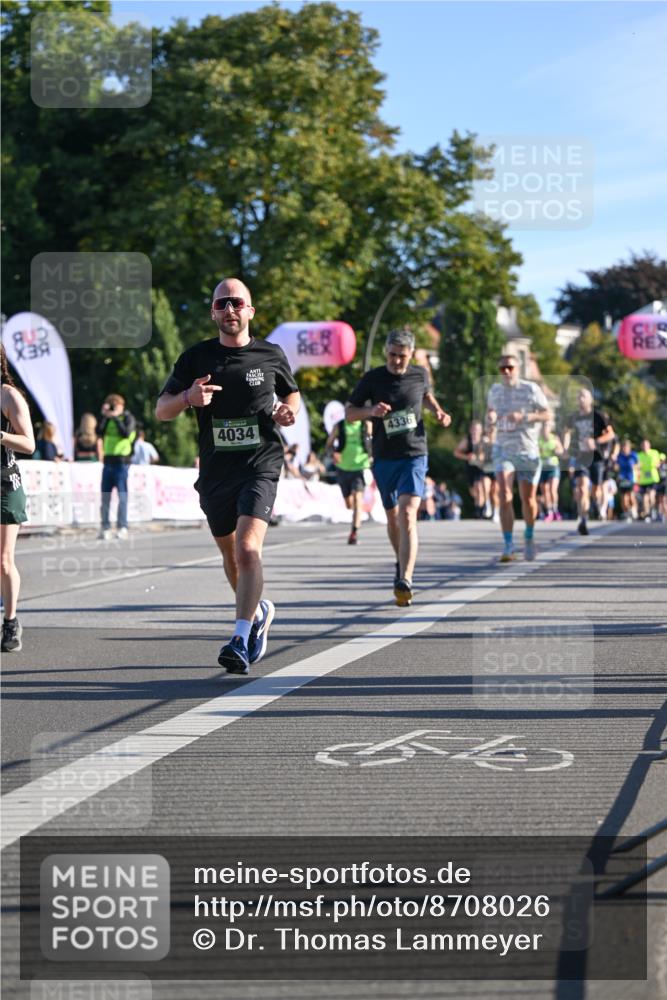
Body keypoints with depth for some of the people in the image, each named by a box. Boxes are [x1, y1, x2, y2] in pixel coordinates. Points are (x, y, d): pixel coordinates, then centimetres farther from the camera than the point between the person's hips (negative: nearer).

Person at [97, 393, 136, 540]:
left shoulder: (128, 418, 1)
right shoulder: (107, 420, 15)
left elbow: (126, 433, -16)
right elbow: (99, 431, 1)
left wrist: (116, 418, -13)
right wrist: (104, 415, -3)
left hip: (121, 461, -6)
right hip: (108, 461, 6)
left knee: (122, 495, -8)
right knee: (105, 495, 3)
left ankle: (122, 527, -8)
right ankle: (105, 527, 7)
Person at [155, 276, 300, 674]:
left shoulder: (271, 355, 3)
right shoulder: (197, 357, 3)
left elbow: (291, 392, 21)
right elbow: (161, 410, 4)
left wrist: (289, 411, -2)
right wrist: (188, 397, -17)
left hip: (260, 466, -3)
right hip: (215, 471, 3)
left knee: (248, 549, -21)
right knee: (231, 555, 16)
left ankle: (241, 640, -25)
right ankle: (260, 610, 44)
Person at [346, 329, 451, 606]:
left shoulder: (420, 375, 2)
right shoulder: (372, 379, -2)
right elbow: (349, 413, 3)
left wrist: (438, 412, 6)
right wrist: (371, 411, -17)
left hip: (414, 456, -2)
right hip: (384, 459, 2)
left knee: (407, 515, -18)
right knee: (392, 516, 15)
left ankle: (404, 581, -28)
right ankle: (402, 562, 41)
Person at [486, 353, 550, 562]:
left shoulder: (531, 389, -5)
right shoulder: (494, 390, 5)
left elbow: (547, 414, -4)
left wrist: (524, 417, -20)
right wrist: (489, 422, 0)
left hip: (528, 450, -1)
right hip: (503, 449, 1)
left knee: (528, 499, 8)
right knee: (504, 496, -17)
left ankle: (529, 537, 34)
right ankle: (508, 546, -19)